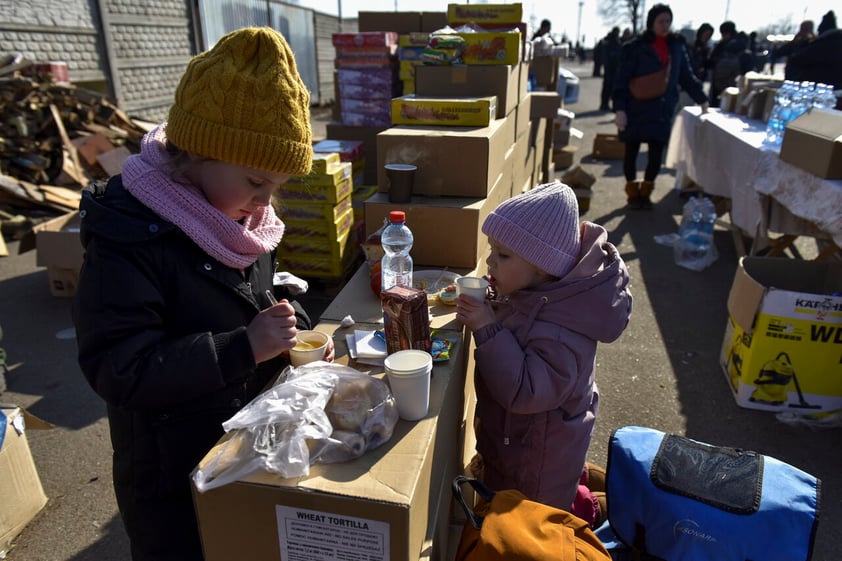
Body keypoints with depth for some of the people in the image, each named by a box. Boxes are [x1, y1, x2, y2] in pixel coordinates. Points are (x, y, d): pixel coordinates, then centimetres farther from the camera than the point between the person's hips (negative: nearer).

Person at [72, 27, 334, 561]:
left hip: (253, 444, 7)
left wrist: (293, 325, -8)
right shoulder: (131, 235, -26)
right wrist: (244, 348, -33)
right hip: (174, 477, -6)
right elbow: (117, 369, -28)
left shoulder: (242, 219, -2)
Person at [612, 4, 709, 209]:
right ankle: (633, 193, 22)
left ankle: (645, 192, 22)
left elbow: (687, 76, 15)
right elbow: (622, 80, -9)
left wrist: (702, 100, 12)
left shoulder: (677, 46, 8)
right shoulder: (635, 47, -6)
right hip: (637, 110, -3)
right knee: (632, 152, 6)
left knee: (656, 154, 3)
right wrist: (619, 109, -17)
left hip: (663, 111, 4)